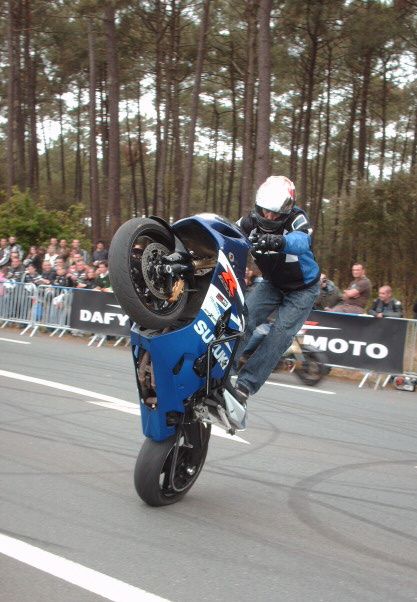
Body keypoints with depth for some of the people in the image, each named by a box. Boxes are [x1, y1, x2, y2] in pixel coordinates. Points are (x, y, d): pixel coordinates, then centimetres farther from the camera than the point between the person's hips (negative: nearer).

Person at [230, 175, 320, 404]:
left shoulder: (296, 219, -30)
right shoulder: (251, 221, -16)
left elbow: (301, 242, -51)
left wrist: (279, 241, -72)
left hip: (302, 289, -4)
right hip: (271, 284, 4)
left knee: (280, 335, -17)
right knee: (245, 318, -18)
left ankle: (246, 384, -16)